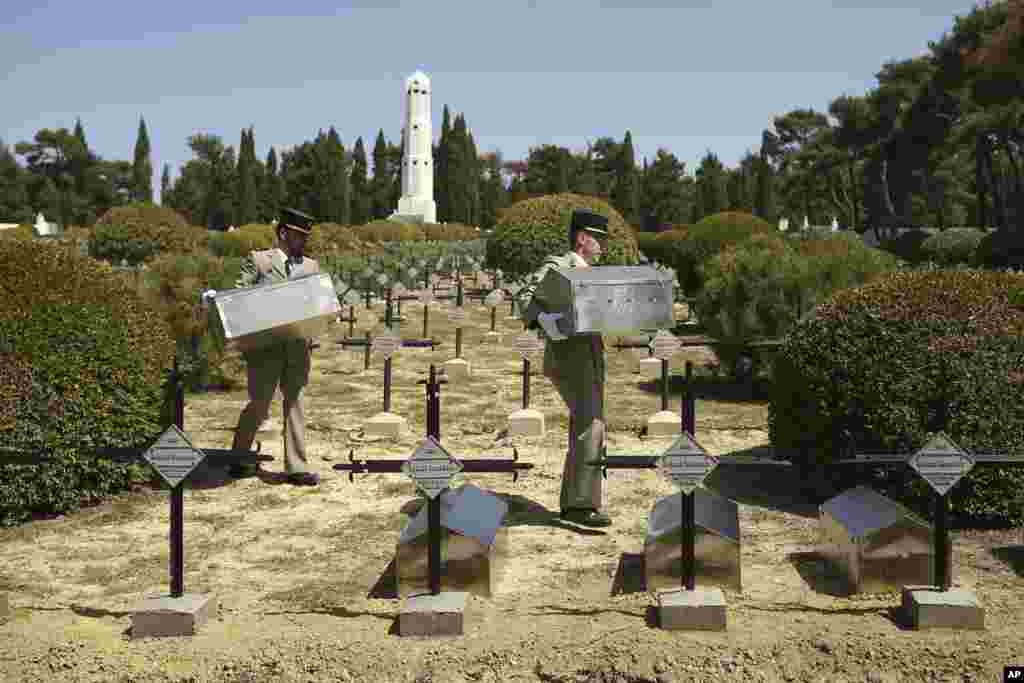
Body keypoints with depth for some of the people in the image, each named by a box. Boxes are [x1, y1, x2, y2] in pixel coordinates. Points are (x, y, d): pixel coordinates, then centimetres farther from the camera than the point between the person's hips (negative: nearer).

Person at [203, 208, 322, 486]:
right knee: (259, 405, 1)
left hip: (298, 346, 4)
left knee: (295, 403, 5)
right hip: (265, 346, -4)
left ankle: (297, 467, 8)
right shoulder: (258, 260, 5)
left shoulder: (311, 266, 15)